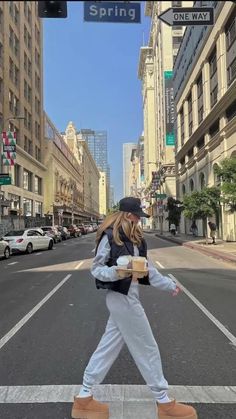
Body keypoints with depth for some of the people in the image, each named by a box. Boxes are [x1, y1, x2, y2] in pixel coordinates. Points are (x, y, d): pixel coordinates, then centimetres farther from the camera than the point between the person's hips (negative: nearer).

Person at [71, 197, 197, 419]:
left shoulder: (133, 238, 9)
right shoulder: (110, 236, -16)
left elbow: (147, 267, 14)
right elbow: (96, 268, -12)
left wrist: (169, 284, 18)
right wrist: (115, 272, -31)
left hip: (127, 297, 8)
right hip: (123, 299, -8)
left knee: (108, 347, 16)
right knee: (147, 350, 6)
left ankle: (84, 397, 30)